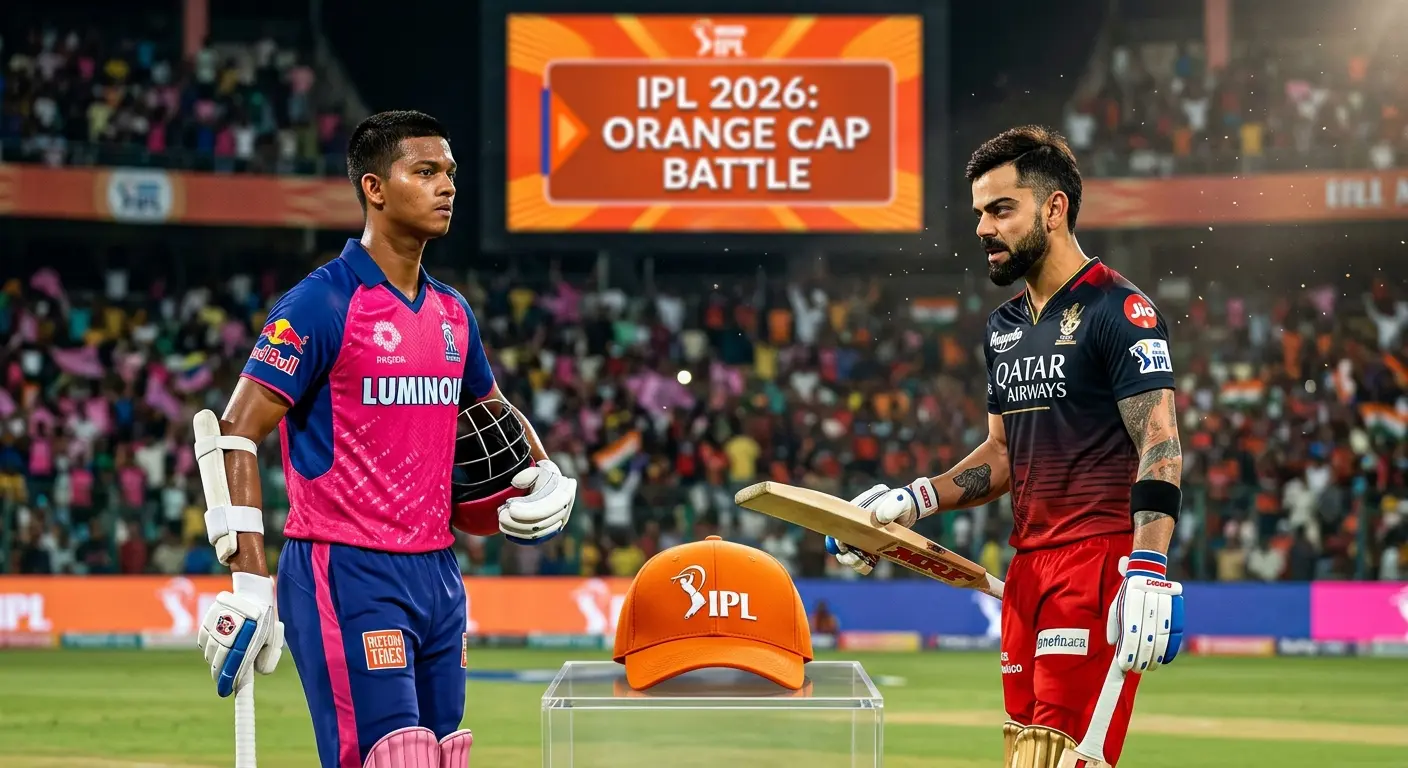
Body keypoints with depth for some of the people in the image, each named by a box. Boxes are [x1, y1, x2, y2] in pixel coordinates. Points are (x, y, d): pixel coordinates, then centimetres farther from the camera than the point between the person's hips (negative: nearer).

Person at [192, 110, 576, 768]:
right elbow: (236, 433, -14)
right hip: (347, 575, -8)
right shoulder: (322, 303, -9)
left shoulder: (452, 312, 14)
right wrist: (249, 581, -22)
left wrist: (545, 478, 12)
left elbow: (492, 409, 33)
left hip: (437, 573, 8)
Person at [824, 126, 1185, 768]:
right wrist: (917, 499, 10)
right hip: (1028, 564, 9)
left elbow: (1161, 449, -15)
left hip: (1102, 556, -9)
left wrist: (1149, 573, -26)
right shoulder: (1004, 328, 18)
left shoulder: (1119, 312, -8)